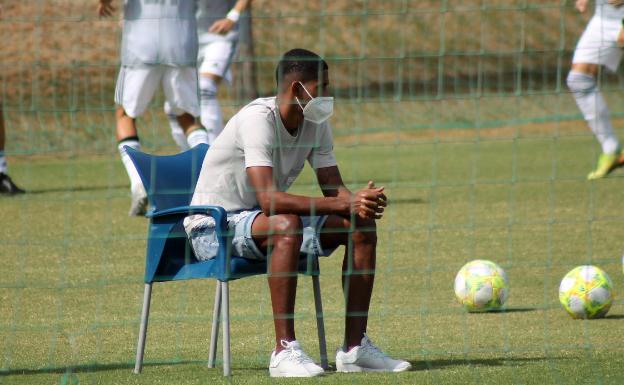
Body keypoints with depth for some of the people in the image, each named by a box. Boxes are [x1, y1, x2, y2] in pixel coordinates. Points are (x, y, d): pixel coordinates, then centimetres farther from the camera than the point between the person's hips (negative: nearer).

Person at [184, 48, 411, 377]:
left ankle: (355, 347, -5)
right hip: (213, 227, -8)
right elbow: (269, 199, -36)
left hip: (262, 219, 8)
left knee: (361, 227, -6)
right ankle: (284, 351, -36)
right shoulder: (258, 119, -26)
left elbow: (334, 188, -2)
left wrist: (361, 201, -27)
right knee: (285, 226, -38)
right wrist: (343, 205, -38)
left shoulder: (316, 123, 1)